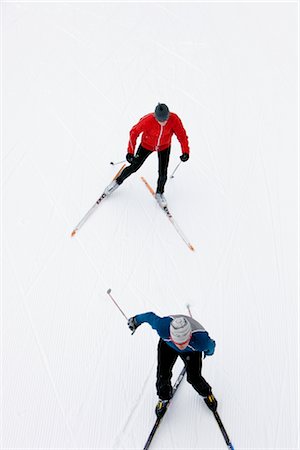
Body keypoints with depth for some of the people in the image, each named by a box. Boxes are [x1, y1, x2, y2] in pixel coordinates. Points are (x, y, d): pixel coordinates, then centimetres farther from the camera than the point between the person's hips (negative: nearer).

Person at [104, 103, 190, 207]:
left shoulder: (174, 119, -33)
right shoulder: (147, 120, -37)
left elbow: (182, 135, -19)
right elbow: (134, 133, -23)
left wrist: (185, 152, -26)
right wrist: (130, 152, -25)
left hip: (164, 147, 1)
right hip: (147, 145, -1)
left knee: (163, 173, -2)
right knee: (134, 167, 9)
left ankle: (159, 193, 28)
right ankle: (118, 181, 36)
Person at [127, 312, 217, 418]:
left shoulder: (202, 340, -45)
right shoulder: (163, 327, -45)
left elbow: (211, 346, -20)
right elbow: (150, 316, -25)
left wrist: (209, 352, 4)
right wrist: (136, 320, -4)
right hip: (167, 346, 1)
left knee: (194, 378, -3)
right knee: (163, 374, -4)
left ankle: (206, 394, 32)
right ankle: (164, 398, 28)